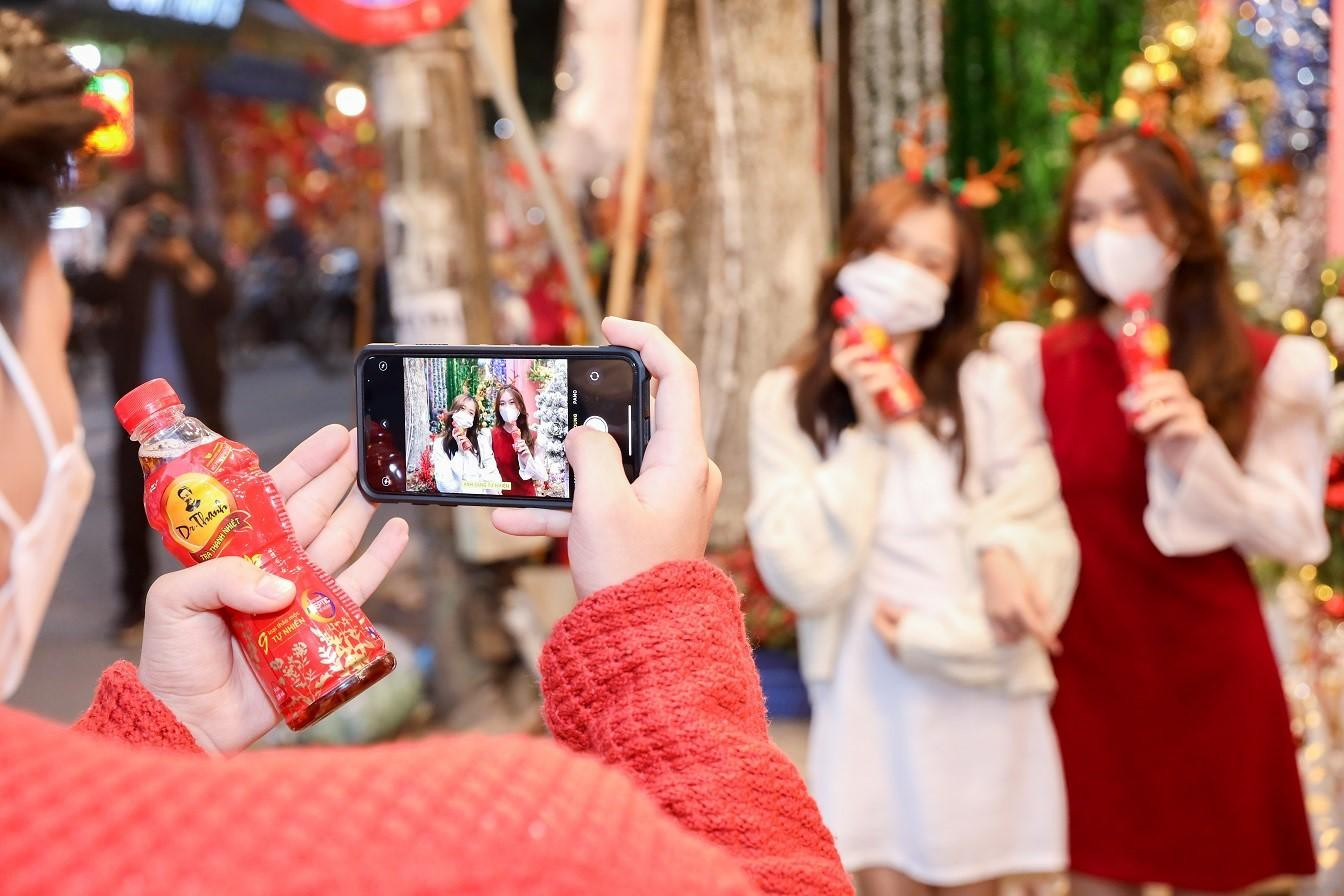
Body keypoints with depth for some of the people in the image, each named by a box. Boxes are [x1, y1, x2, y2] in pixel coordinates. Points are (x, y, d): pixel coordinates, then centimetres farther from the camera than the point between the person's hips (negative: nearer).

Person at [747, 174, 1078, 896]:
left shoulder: (985, 388, -4)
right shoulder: (785, 400, -3)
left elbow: (1045, 555, -5)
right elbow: (806, 575, -11)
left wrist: (928, 635, -12)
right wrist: (866, 434, -13)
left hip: (983, 701, 0)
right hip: (868, 701, 0)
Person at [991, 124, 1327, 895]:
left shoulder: (1266, 367, -3)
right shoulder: (1037, 362, 1)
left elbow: (1296, 538, -6)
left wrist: (1201, 457, -19)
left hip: (1212, 674, 0)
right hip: (1087, 670, 1)